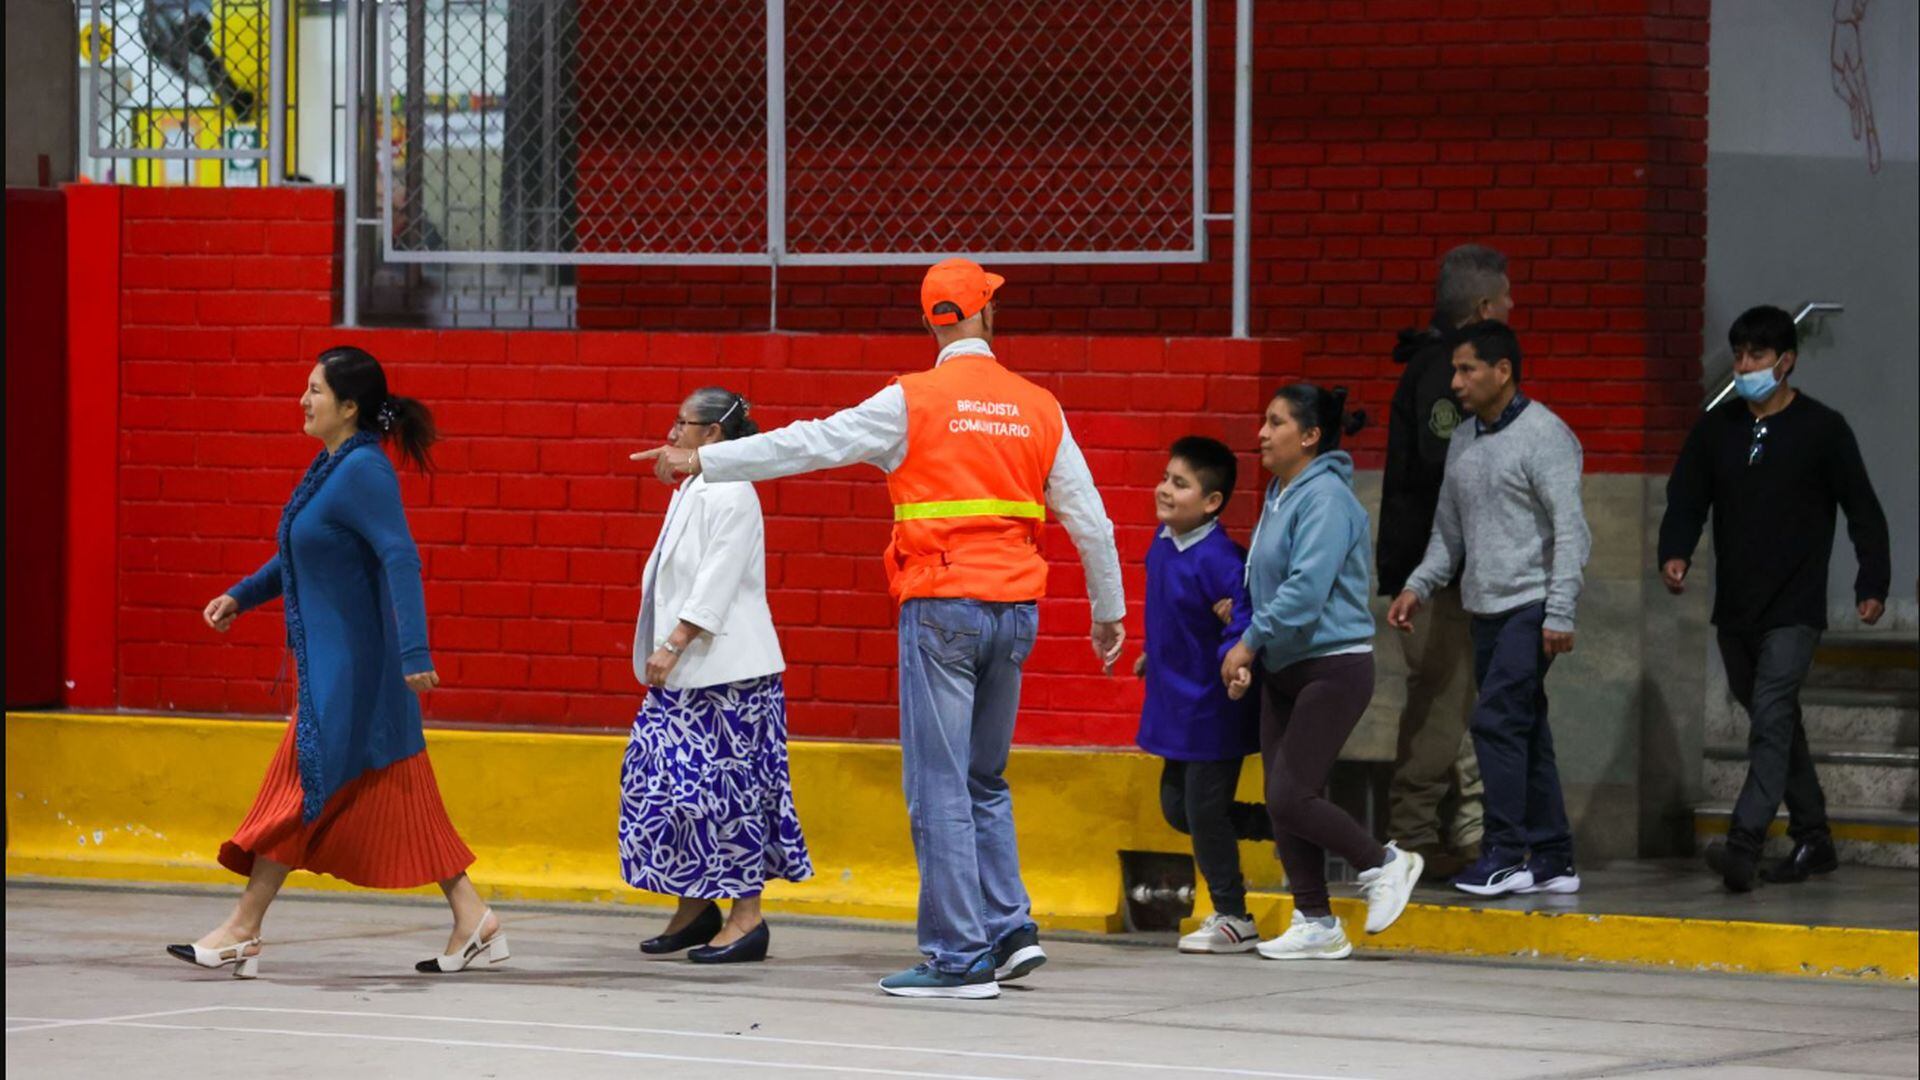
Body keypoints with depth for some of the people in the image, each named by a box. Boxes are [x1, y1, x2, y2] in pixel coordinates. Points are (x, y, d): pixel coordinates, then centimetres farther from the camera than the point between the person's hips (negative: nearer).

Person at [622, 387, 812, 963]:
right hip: (685, 673, 10)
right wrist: (666, 652, 17)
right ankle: (694, 907, 18)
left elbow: (716, 581, -19)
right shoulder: (692, 491, 17)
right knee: (663, 780, 9)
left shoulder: (730, 495, -13)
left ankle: (746, 917, -2)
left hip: (725, 673, -10)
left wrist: (673, 646, -21)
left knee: (723, 786, -8)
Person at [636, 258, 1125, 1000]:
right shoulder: (1038, 410, 8)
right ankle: (1009, 930, 9)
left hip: (942, 605, -5)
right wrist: (1109, 614, 24)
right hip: (1016, 610, 5)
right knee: (985, 780, 18)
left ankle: (961, 955, -5)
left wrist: (702, 461, 6)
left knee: (940, 785, -3)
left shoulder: (913, 403, -6)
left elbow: (809, 444, -4)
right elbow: (1091, 521, 11)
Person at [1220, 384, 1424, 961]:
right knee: (1282, 802, 6)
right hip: (1285, 670, 9)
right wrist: (1248, 656, 7)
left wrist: (1250, 642, -16)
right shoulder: (1280, 495, 14)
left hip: (1332, 669, -9)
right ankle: (1314, 924, 12)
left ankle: (1384, 864, 7)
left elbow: (1306, 588, -24)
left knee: (1291, 797, -13)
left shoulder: (1325, 498, -16)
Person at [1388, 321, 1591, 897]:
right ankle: (1552, 860, 12)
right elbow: (1450, 530, 21)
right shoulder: (1464, 441, 14)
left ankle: (1506, 853, -11)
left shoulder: (1544, 435, -10)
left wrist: (1560, 614, -20)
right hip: (1487, 610, 8)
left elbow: (1569, 530, -15)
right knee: (1523, 731, 8)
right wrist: (1419, 585, 7)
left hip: (1531, 606, -8)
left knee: (1497, 719, -15)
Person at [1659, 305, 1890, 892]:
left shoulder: (1822, 429, -3)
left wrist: (1872, 585, -3)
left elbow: (1863, 511, 2)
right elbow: (1687, 498, 7)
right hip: (1735, 608, 5)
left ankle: (1744, 843, -26)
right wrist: (1675, 554, -12)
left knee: (1772, 717, -17)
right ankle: (1812, 838, 24)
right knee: (1777, 724, 13)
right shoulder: (1716, 428, 8)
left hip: (1793, 607, -5)